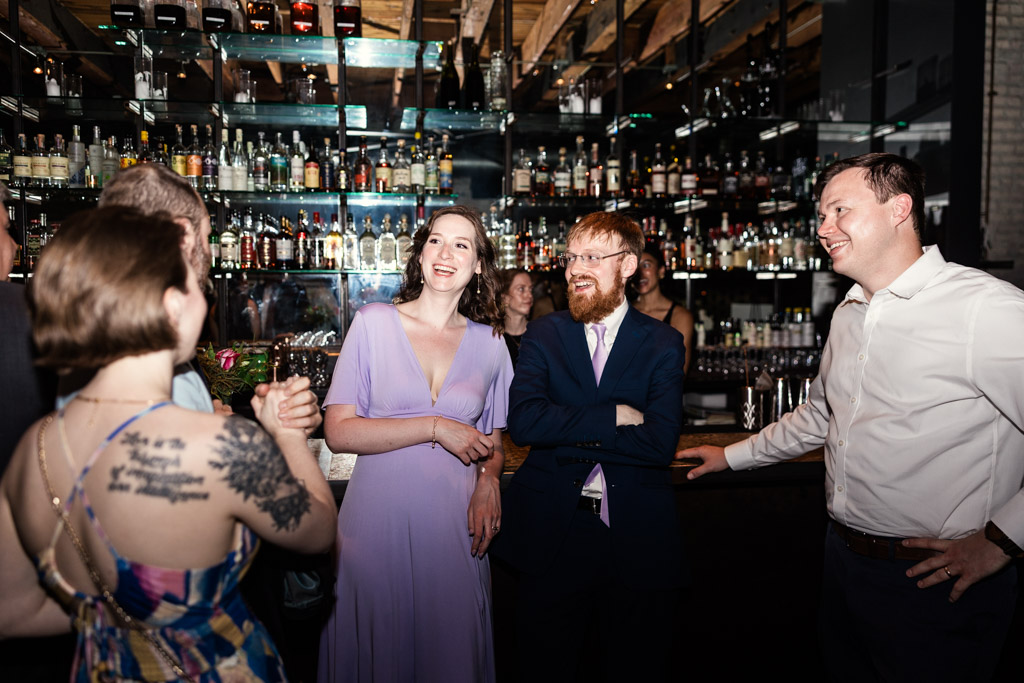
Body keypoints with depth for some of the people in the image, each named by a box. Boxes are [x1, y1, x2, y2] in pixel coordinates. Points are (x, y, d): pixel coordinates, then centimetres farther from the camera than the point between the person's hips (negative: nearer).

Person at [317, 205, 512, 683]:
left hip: (454, 526, 2)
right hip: (378, 521, -2)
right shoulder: (375, 322, -2)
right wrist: (435, 428, -13)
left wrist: (488, 480, -4)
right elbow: (338, 432, -8)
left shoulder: (489, 343, 6)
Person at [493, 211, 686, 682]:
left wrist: (565, 434, -15)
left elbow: (660, 443, -14)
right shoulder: (543, 335, 2)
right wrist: (614, 416, -17)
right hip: (552, 536, 1)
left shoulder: (663, 344, 0)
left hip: (635, 539, 0)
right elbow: (523, 421, -15)